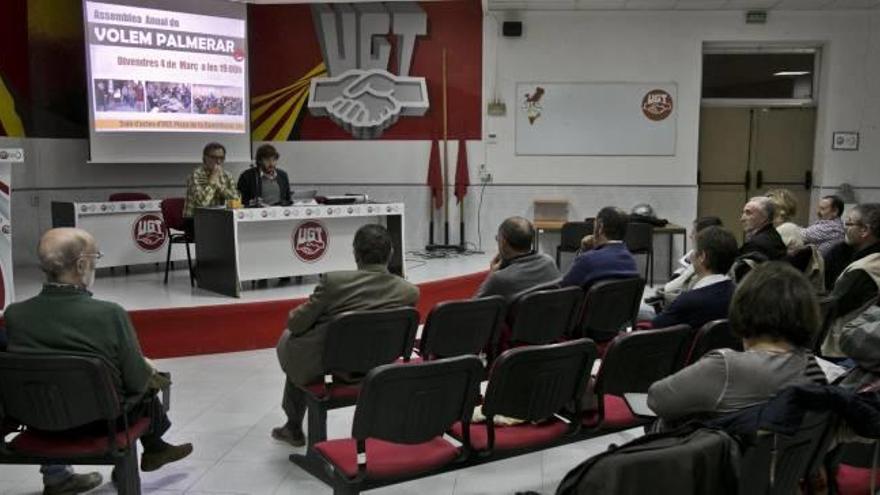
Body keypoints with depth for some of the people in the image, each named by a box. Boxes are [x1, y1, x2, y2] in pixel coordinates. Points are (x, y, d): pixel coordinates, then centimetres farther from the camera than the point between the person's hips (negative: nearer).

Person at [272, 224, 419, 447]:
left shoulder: (334, 280, -24)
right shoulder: (409, 292, -14)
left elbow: (295, 324, -13)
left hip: (316, 366, -3)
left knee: (288, 337, 31)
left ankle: (294, 427, 38)